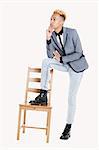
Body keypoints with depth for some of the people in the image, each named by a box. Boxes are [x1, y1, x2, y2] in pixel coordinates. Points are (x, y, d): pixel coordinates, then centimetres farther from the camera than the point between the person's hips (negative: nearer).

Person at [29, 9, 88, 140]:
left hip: (77, 66, -4)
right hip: (65, 64, 4)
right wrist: (48, 39, -25)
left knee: (71, 98, -2)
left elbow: (78, 54, -19)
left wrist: (61, 59, -20)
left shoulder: (72, 32, -21)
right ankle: (43, 96, -15)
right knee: (46, 61, -24)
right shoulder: (52, 35, -8)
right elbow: (50, 55, -14)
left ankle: (68, 128, 13)